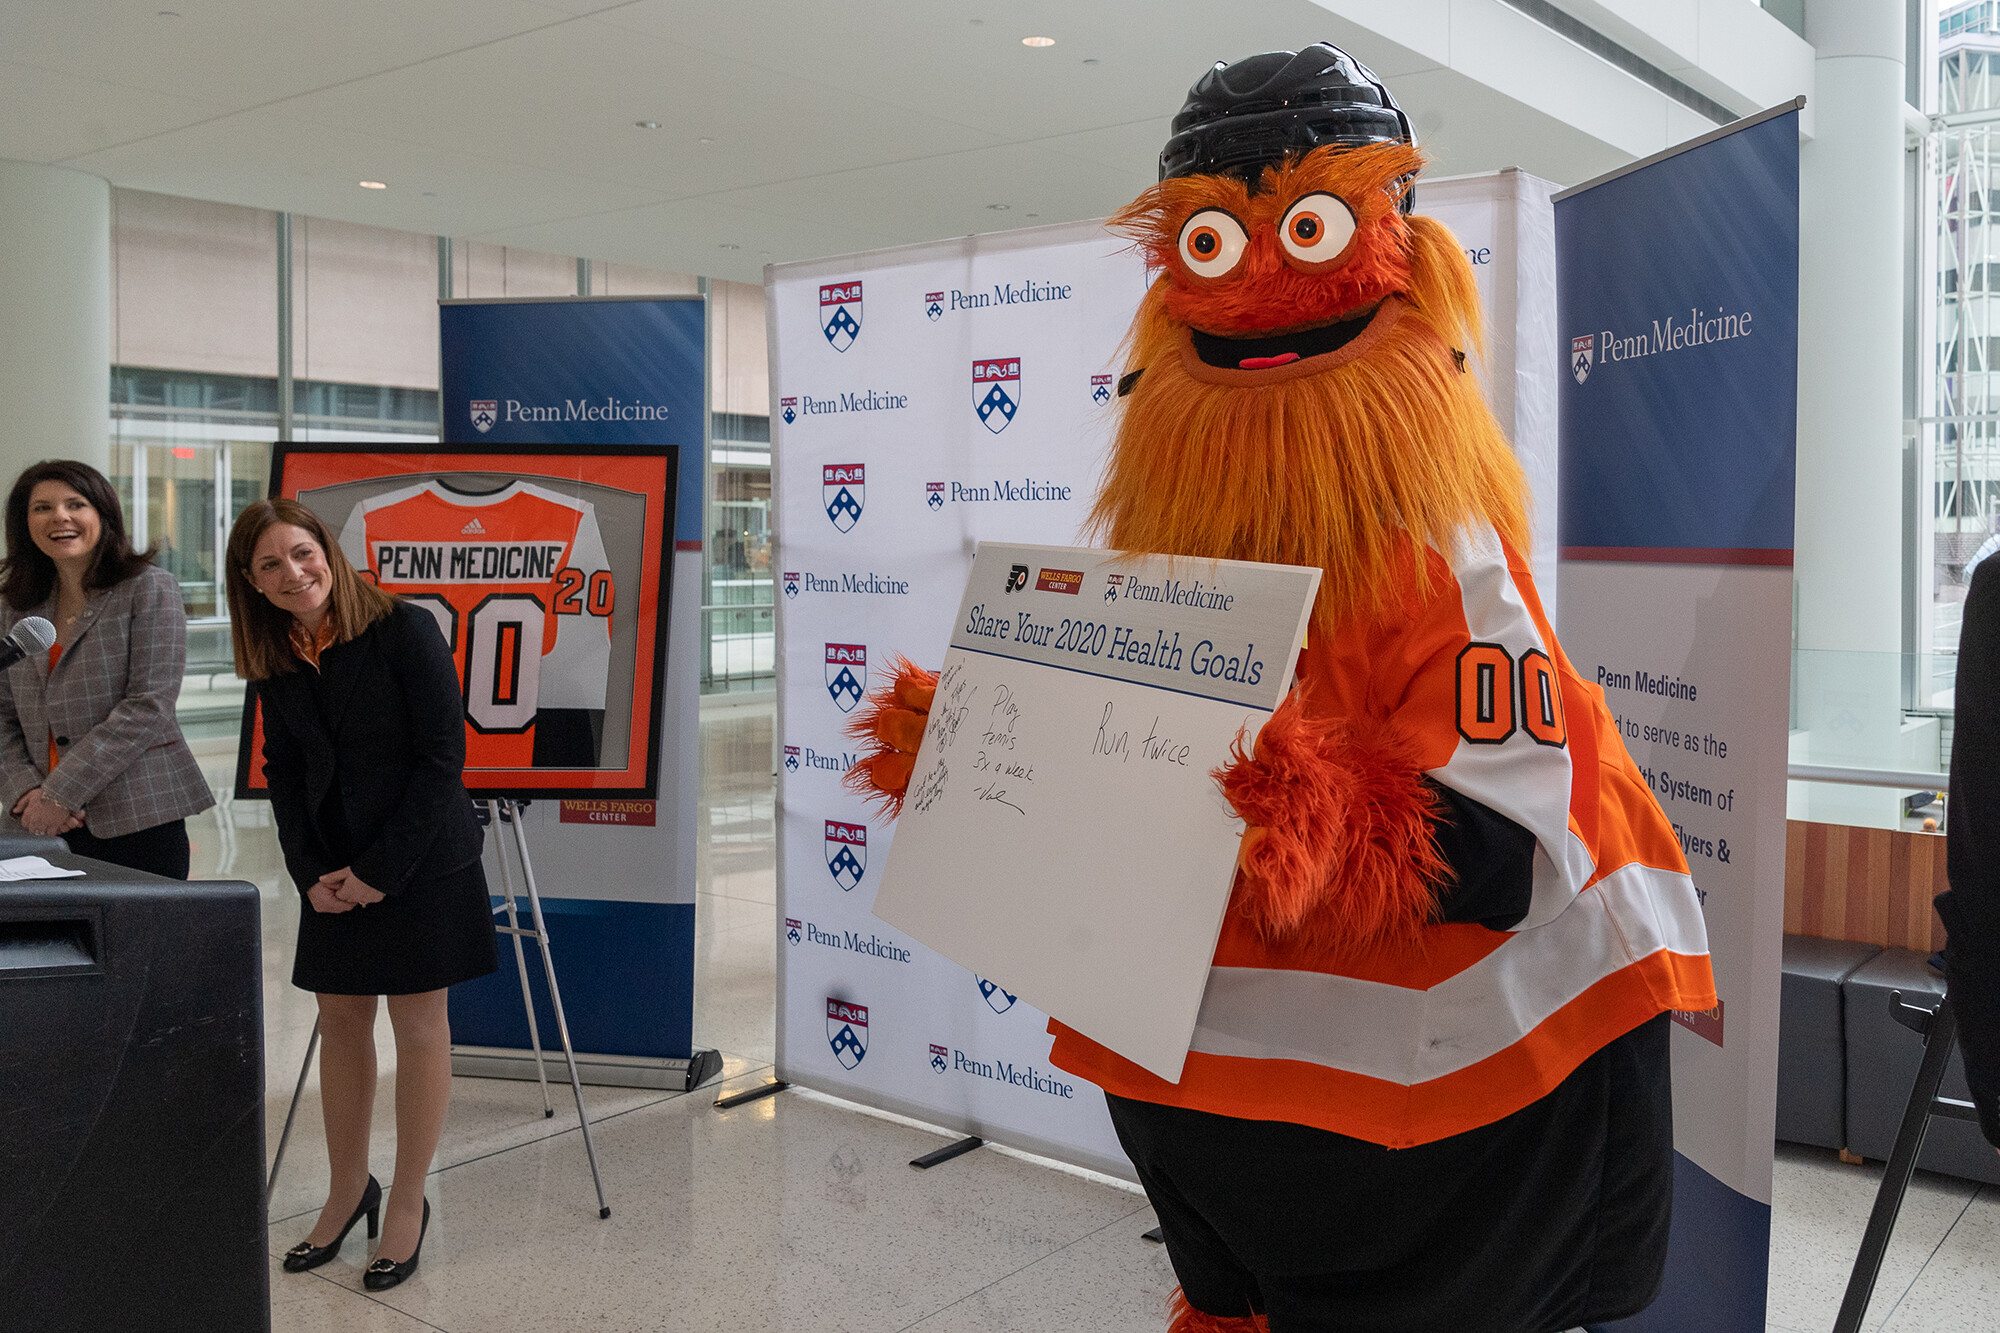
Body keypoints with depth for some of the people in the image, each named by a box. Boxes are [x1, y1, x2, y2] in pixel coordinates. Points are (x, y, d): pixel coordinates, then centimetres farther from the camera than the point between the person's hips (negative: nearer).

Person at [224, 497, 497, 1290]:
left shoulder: (405, 631, -13)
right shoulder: (276, 664, 5)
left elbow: (441, 758, -15)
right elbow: (285, 775, 10)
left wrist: (382, 870, -15)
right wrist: (309, 874, -4)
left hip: (422, 862, -5)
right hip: (333, 874, 6)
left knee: (419, 1026, 3)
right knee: (340, 1024, 12)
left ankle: (408, 1205, 16)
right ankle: (347, 1192, 29)